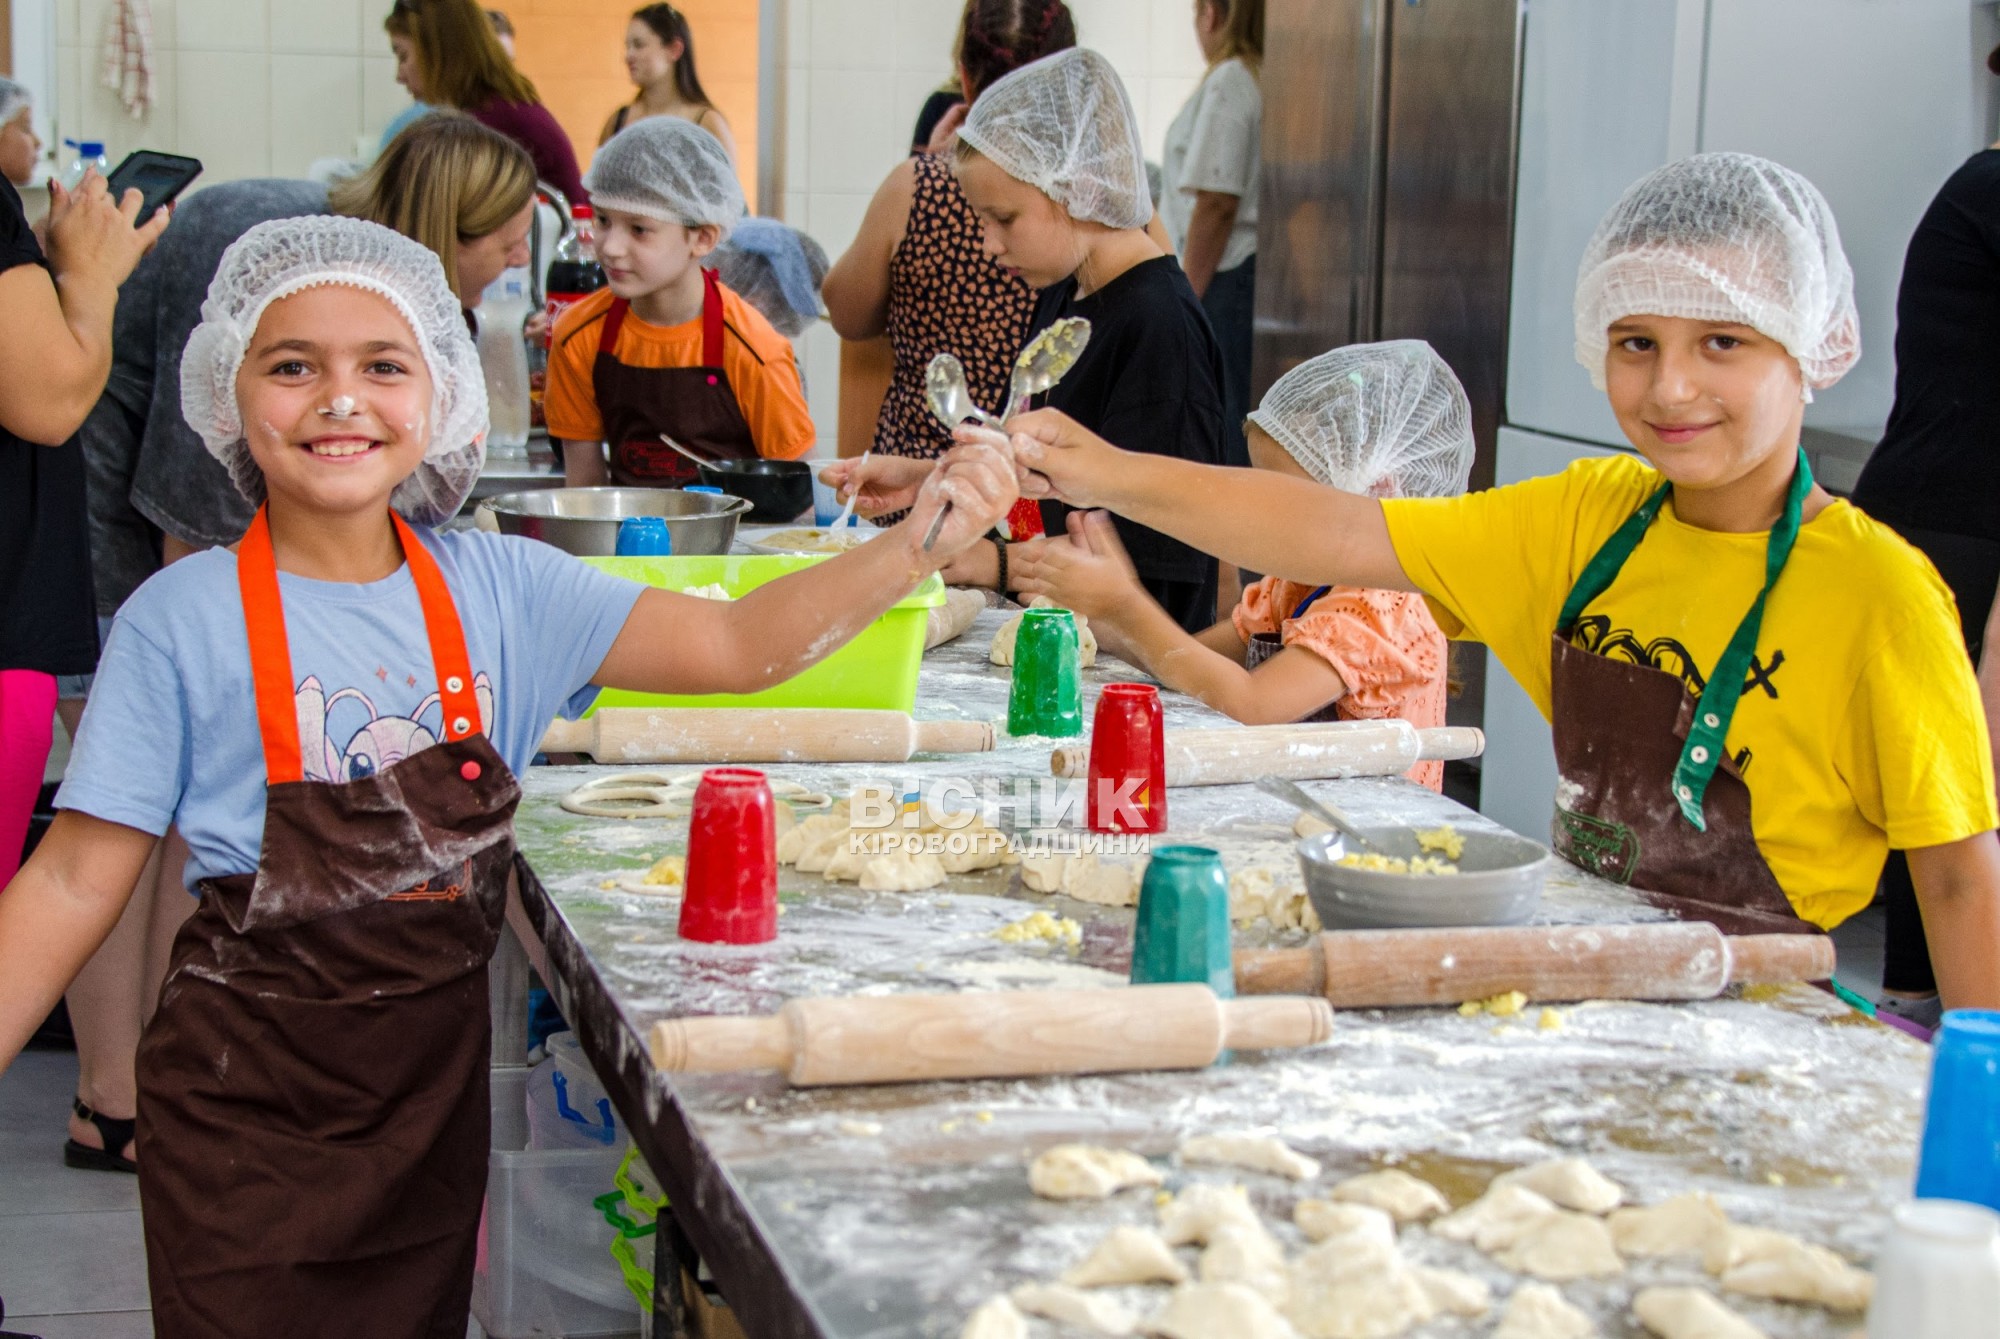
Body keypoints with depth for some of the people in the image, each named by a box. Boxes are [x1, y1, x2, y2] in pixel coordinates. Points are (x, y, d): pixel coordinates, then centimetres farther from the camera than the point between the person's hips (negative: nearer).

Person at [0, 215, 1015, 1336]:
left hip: (436, 1085, 4)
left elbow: (738, 645, -8)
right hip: (244, 1106, -3)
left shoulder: (502, 590, -1)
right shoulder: (185, 621, -9)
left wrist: (919, 545, -22)